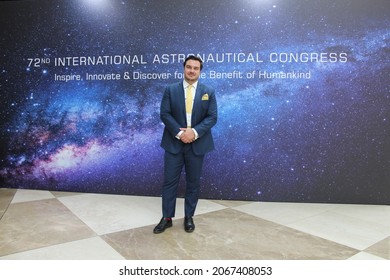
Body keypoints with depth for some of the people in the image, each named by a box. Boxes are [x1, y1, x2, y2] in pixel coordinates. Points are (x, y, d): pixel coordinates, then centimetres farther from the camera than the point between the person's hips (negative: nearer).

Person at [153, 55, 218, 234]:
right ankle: (167, 218, 17)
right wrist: (179, 133, -16)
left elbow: (212, 117, -3)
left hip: (197, 144, 1)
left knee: (193, 182, 8)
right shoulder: (170, 90, 3)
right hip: (174, 143, 0)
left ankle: (189, 217, 24)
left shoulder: (208, 92, 4)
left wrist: (194, 132, -16)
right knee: (169, 181, 4)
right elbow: (164, 114, -4)